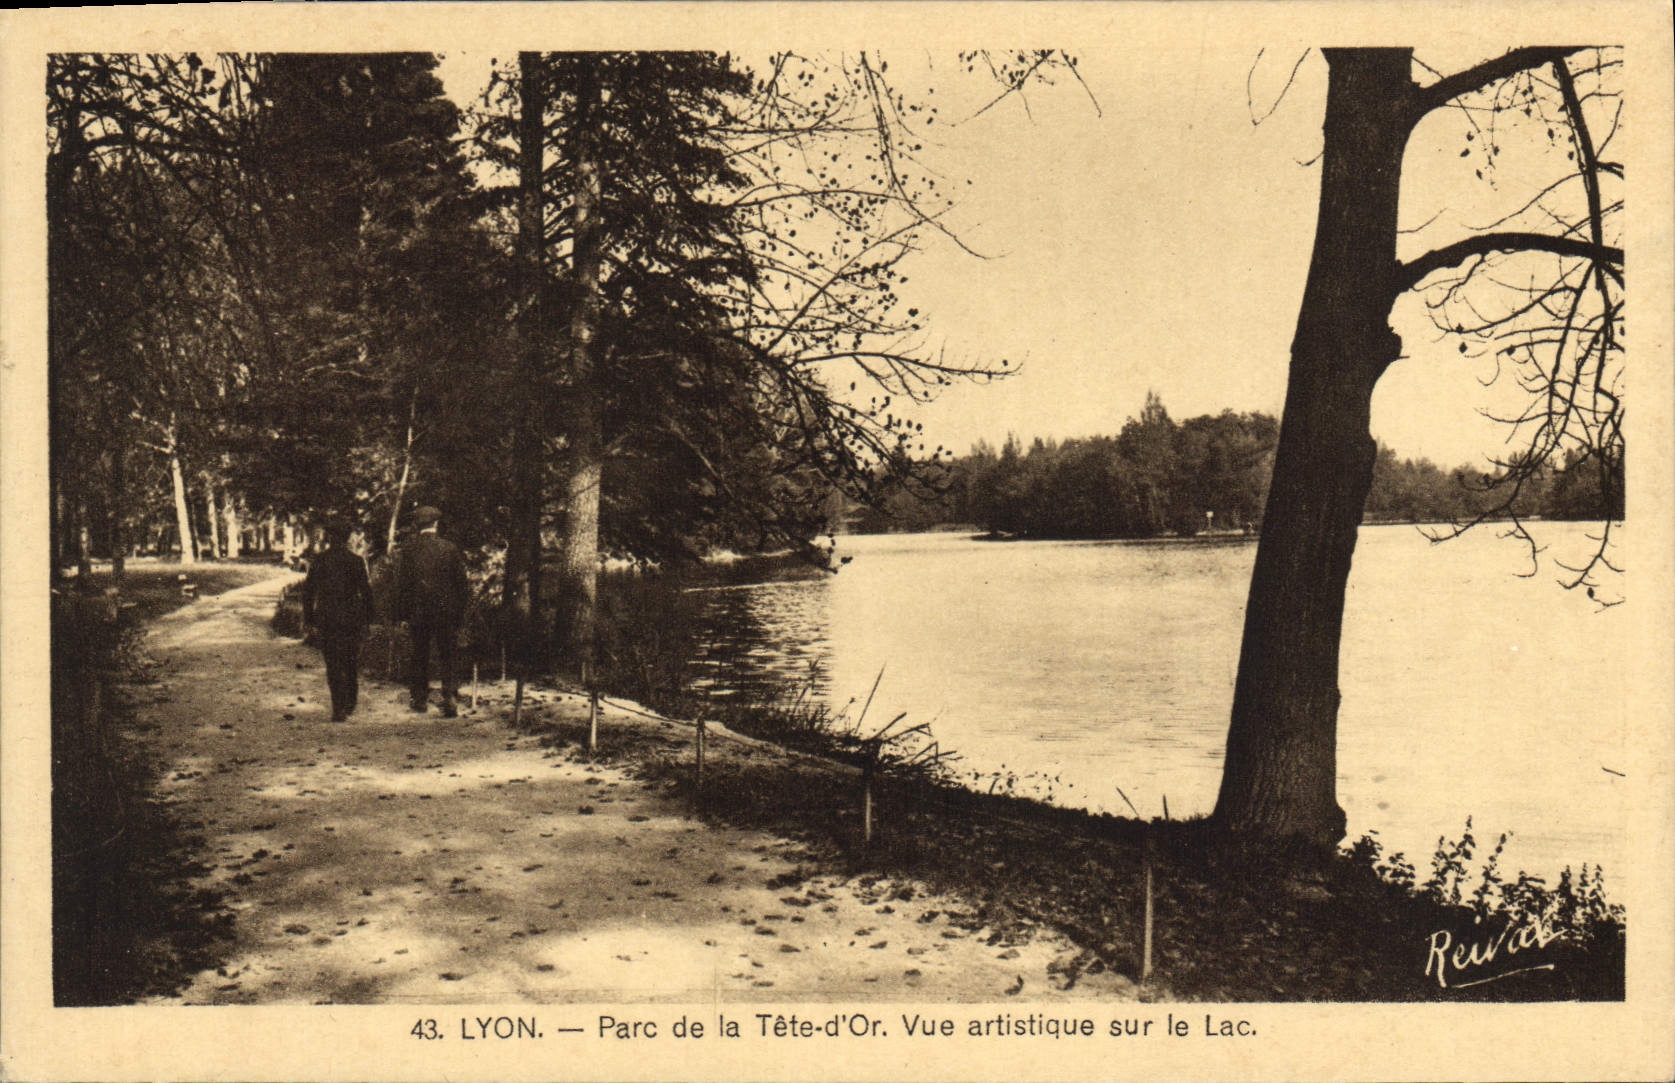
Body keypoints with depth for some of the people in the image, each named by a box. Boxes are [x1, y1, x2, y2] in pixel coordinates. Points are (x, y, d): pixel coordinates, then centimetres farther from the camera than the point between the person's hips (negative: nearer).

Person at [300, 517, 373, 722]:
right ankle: (350, 704, 24)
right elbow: (366, 592, -3)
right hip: (351, 619, 0)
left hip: (326, 619, 0)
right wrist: (368, 619, 4)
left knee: (333, 665, 4)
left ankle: (339, 709, -3)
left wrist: (308, 621, 6)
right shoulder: (356, 561, -3)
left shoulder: (318, 560, 0)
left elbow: (308, 591, 1)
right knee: (351, 663, 16)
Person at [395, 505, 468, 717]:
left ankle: (419, 700, 17)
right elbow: (460, 582, 1)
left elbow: (402, 584, -1)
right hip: (446, 611, 0)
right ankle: (449, 700, -5)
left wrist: (402, 615, 5)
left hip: (418, 612, 0)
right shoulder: (450, 548, -2)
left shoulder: (408, 550, -3)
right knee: (446, 656, 5)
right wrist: (459, 613, 8)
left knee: (419, 656, 12)